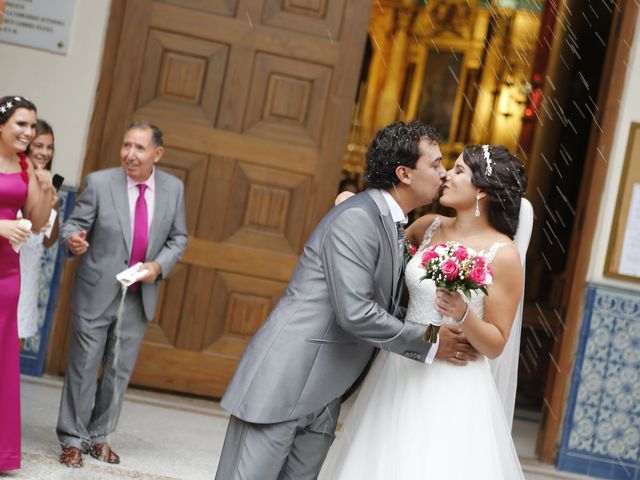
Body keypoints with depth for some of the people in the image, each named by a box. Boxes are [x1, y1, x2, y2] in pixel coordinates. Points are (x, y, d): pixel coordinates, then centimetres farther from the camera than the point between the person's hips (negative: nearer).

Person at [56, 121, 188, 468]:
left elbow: (178, 238, 8)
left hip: (140, 296, 3)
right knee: (84, 368, 3)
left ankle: (99, 436, 26)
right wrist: (72, 239, -31)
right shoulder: (100, 183, -11)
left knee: (120, 371, 12)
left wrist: (159, 265, -10)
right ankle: (72, 439, 15)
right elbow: (74, 223, -7)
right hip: (96, 294, -3)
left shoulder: (173, 188, -1)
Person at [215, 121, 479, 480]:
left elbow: (385, 308, 19)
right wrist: (428, 343, -13)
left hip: (323, 397, 9)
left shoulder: (393, 224, 13)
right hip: (283, 381, -9)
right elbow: (355, 313, -22)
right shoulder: (356, 218, -15)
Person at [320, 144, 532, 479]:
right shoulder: (429, 228, 4)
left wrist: (463, 314, -27)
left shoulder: (503, 254, -12)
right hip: (401, 373, 6)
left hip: (453, 388, -6)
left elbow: (495, 345, -9)